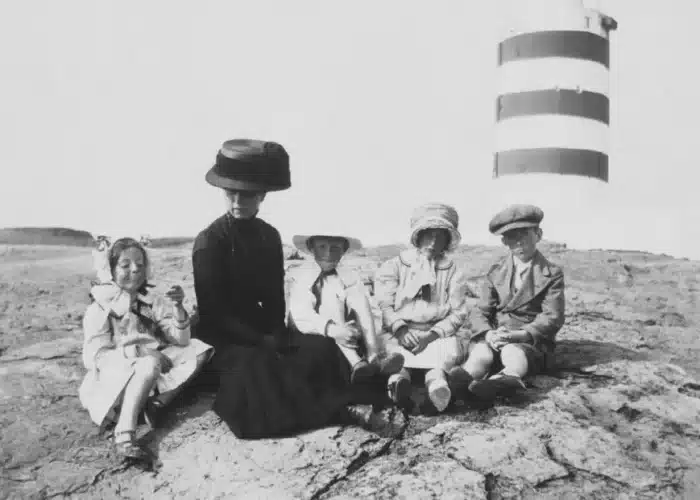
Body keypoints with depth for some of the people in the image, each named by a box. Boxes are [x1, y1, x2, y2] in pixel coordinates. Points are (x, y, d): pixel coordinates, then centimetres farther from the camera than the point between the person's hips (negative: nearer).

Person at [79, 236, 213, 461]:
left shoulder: (151, 303, 7)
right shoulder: (99, 309, -4)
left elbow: (180, 341, -1)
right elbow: (96, 357, -13)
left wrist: (178, 309, -19)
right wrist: (138, 352, -24)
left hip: (150, 366, 5)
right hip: (114, 378, -5)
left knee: (198, 351, -13)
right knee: (150, 365, -36)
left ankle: (157, 402, -26)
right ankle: (124, 434, -41)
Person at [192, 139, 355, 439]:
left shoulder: (269, 236, 4)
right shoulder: (208, 242, -12)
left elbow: (275, 298, 9)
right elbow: (212, 310, -14)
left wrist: (275, 336, -10)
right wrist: (260, 341, -19)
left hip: (264, 332, 6)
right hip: (223, 337, -5)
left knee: (322, 348, -16)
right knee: (254, 364, -36)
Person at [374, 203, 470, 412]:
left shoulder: (453, 271, 11)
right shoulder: (397, 265, 11)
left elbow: (458, 313, 2)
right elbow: (385, 305, 2)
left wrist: (432, 335, -15)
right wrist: (400, 329, -17)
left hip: (438, 334, 0)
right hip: (401, 333, 0)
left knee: (451, 348, -33)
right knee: (386, 347, -33)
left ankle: (435, 376, -59)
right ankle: (399, 375, -60)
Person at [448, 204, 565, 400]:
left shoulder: (552, 274, 4)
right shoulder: (496, 272, 14)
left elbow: (552, 318, -6)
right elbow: (481, 312, 6)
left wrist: (519, 335, -24)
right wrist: (488, 334, -18)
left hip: (531, 340, -2)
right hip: (493, 337, 2)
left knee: (512, 352, -38)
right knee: (481, 354, -33)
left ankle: (510, 378, -71)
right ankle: (464, 378, -66)